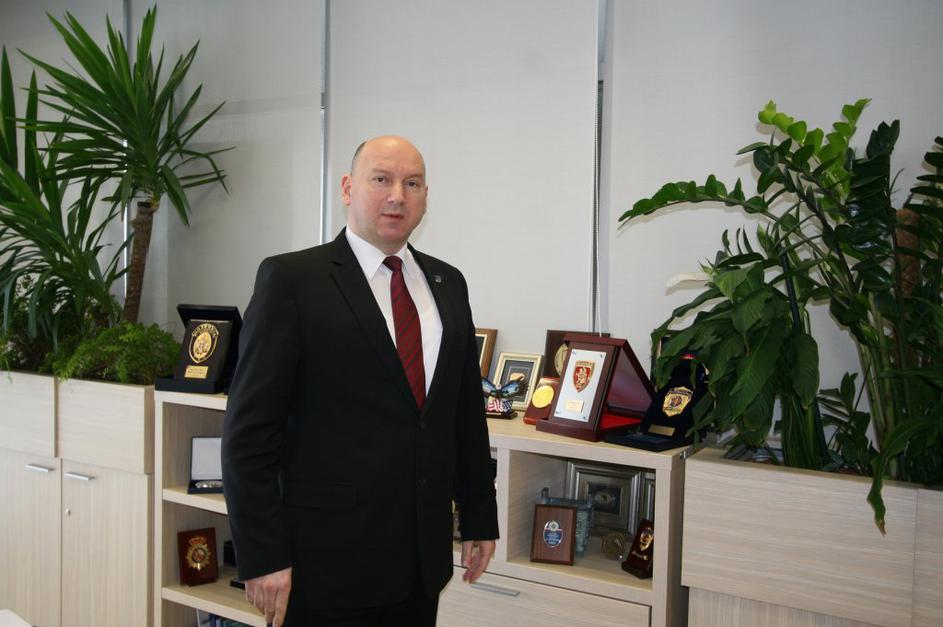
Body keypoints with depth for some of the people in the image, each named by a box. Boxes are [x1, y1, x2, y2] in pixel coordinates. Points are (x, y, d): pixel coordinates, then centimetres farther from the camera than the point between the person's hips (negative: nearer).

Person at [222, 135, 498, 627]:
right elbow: (249, 429, -11)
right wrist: (261, 556, -14)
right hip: (329, 559, -5)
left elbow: (467, 412, 13)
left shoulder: (447, 283, 9)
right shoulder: (291, 279, -8)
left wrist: (479, 518, 12)